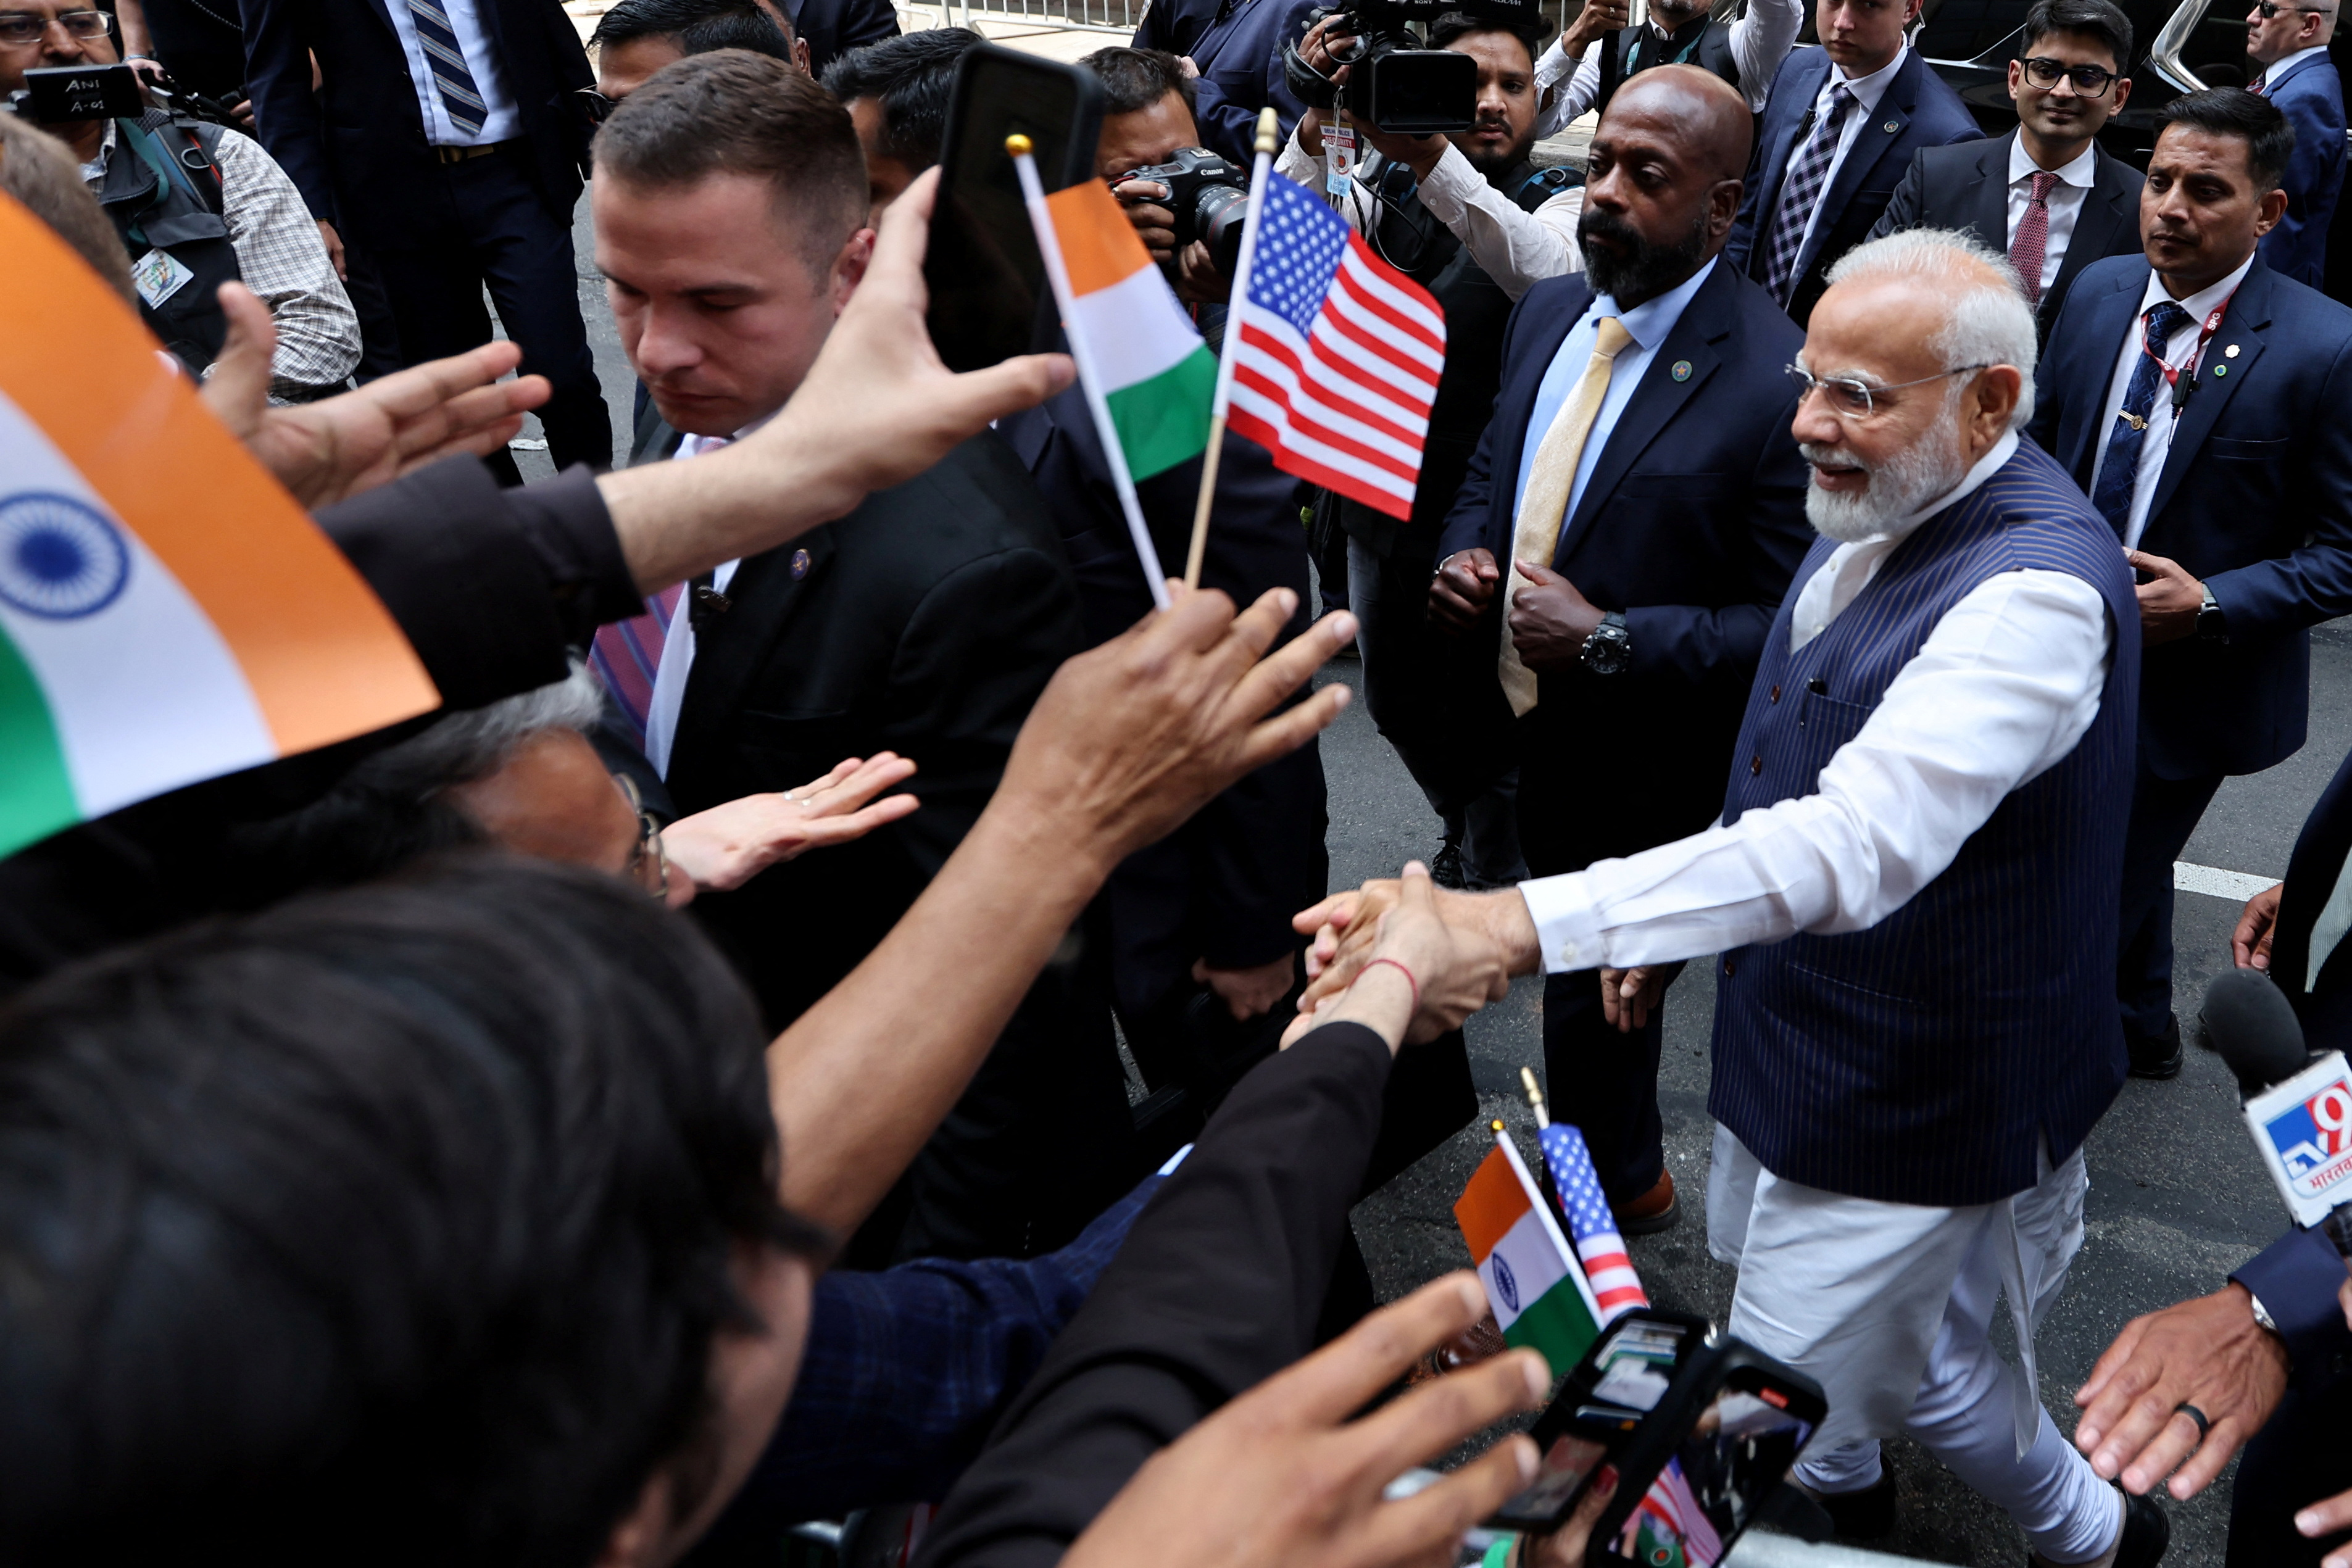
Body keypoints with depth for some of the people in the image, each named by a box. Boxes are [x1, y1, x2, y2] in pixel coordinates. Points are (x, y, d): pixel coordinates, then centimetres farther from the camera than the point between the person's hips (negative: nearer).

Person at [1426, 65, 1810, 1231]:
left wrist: (1610, 642, -26)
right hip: (1522, 728, 7)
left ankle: (1610, 1192, 41)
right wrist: (1462, 556, -6)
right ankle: (1624, 1169, 53)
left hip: (1645, 772, -7)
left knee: (1593, 995, 12)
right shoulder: (1549, 312, -1)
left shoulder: (1777, 381, -24)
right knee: (1569, 964, 26)